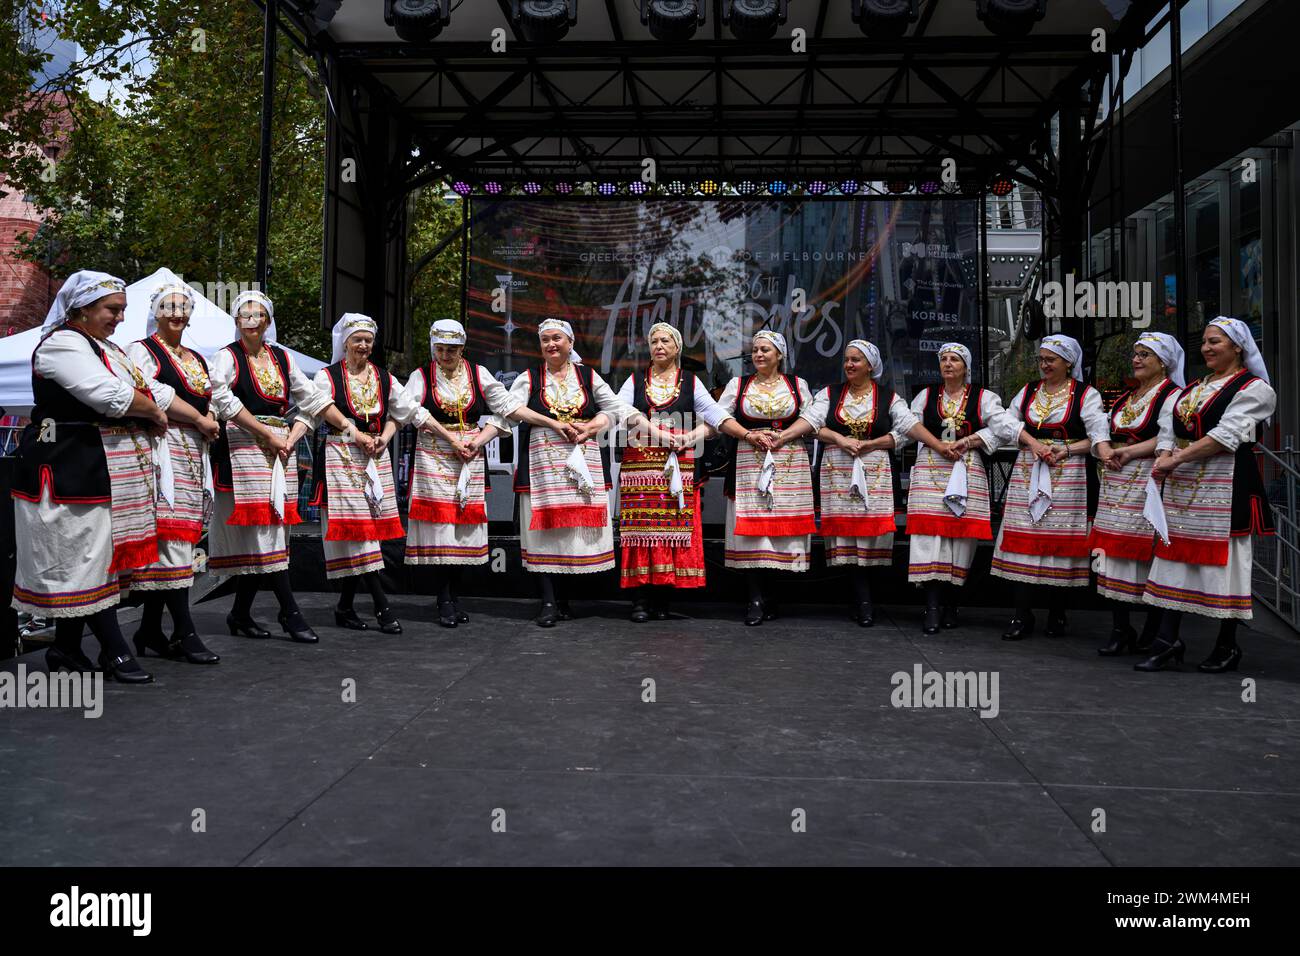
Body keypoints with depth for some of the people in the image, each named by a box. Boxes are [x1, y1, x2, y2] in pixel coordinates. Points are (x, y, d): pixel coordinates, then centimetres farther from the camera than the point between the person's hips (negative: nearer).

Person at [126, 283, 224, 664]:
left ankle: (150, 629, 10)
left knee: (165, 544, 5)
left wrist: (211, 424, 6)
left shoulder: (197, 359, 25)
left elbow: (211, 402, 27)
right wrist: (200, 420, -9)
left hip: (194, 453, 7)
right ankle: (184, 632, -12)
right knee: (172, 537, -12)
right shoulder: (143, 351, 3)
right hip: (163, 449, -7)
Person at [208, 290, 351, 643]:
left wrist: (348, 426, 4)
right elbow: (225, 402, -13)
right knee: (265, 530, -10)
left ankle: (241, 613, 15)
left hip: (281, 449, 5)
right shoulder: (228, 357, 1)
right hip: (244, 448, -5)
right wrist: (268, 435, -16)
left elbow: (312, 398, 17)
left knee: (258, 535, 5)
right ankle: (290, 613, -8)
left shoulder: (282, 358, 16)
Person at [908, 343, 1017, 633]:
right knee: (930, 535, -9)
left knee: (961, 534, -2)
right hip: (930, 470, 1)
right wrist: (940, 446, -8)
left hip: (968, 472, -1)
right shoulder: (926, 396, 14)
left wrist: (966, 442, -11)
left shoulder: (983, 398, 7)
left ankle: (951, 604, 10)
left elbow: (1002, 428, -5)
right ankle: (933, 606, -11)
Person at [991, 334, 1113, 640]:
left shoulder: (1086, 394, 1)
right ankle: (1022, 616, 2)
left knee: (1061, 542, -1)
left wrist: (1066, 449, -25)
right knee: (1024, 540, -2)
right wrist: (1033, 443, -9)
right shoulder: (1029, 391, 15)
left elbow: (1098, 435, -8)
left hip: (1068, 476, -3)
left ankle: (1056, 615, 12)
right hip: (1028, 474, 3)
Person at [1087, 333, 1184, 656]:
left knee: (1147, 554, -4)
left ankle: (1152, 633, 6)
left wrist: (1129, 452, -19)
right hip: (1116, 484, 7)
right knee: (1116, 555, 3)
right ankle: (1120, 629, 7)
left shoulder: (1173, 396, -2)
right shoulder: (1124, 398, 21)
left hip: (1149, 484, -7)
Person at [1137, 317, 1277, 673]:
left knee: (1223, 559, -2)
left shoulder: (1254, 388, -4)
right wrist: (1163, 460, -9)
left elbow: (1227, 435, -16)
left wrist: (1176, 459, -18)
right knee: (1175, 555, 4)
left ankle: (1227, 646, 10)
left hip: (1226, 484, -7)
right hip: (1183, 484, 7)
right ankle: (1168, 640, 8)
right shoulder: (1192, 388, 19)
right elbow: (1168, 429, 11)